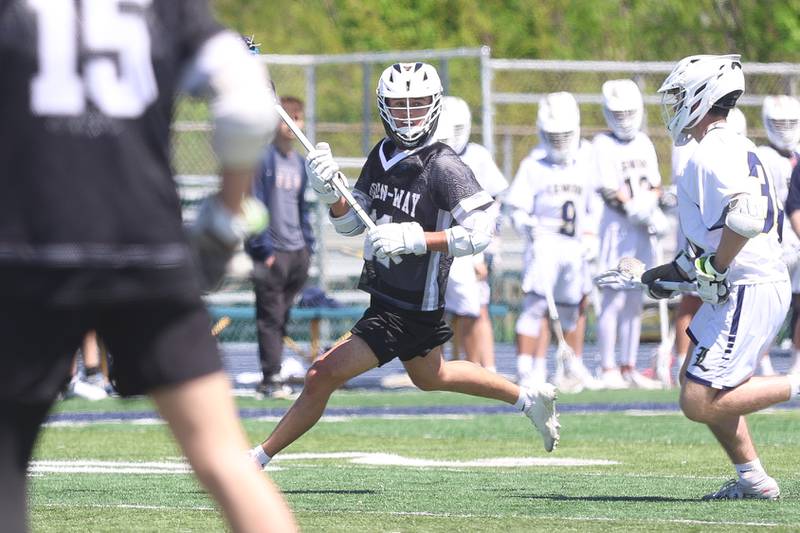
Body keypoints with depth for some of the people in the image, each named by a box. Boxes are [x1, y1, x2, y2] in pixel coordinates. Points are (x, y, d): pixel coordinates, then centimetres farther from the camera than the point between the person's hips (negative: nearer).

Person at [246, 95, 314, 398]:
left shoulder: (299, 163, 15)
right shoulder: (264, 158, -7)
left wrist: (308, 245, 16)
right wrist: (264, 248, -14)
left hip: (297, 251, 7)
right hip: (272, 252, -7)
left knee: (282, 317, 9)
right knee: (270, 318, -6)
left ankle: (272, 377, 15)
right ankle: (271, 379, -6)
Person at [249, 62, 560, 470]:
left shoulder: (442, 166, -19)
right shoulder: (382, 156, 5)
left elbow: (479, 233, -24)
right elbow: (349, 223, 9)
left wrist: (412, 238, -30)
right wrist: (330, 191, -11)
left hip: (413, 310, -10)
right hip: (384, 295, 10)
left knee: (323, 376, -13)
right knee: (430, 376, 30)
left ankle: (257, 458, -3)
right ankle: (530, 398, 44)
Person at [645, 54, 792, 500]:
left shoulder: (715, 154, -15)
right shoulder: (737, 149, 18)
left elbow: (746, 217, -29)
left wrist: (713, 271, -20)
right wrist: (673, 272, 26)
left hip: (748, 293, -10)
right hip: (744, 290, 10)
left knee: (700, 404, -12)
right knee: (697, 382, 17)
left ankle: (796, 387, -8)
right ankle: (753, 479, 18)